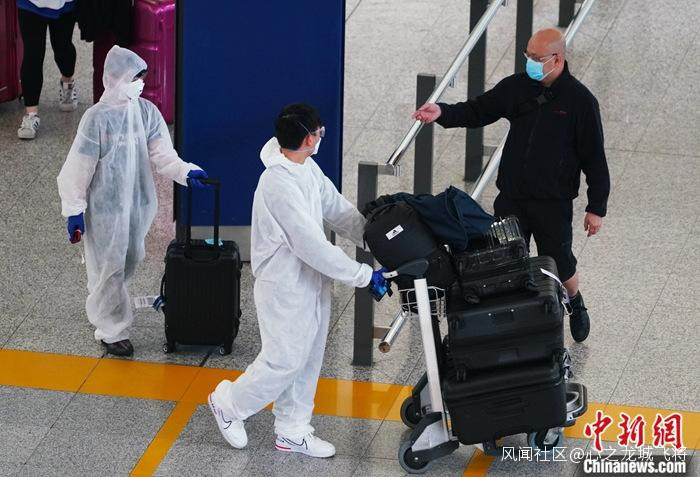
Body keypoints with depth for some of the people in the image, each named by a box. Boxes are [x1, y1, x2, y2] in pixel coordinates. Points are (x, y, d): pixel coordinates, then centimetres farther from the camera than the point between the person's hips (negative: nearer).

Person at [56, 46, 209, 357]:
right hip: (105, 206, -6)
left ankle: (100, 309, 46)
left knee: (130, 260, 21)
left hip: (139, 203, 6)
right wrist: (74, 210, -12)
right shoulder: (98, 118, -19)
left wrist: (186, 172, -23)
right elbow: (78, 168, -14)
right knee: (109, 267, 4)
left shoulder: (147, 112, -5)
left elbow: (162, 155, -4)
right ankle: (112, 331, 18)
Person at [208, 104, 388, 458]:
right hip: (285, 289, -9)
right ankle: (228, 404, 26)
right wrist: (364, 276, -24)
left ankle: (293, 431, 31)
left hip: (312, 283, 9)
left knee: (308, 360, 17)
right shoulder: (280, 184, -31)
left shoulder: (308, 169, 0)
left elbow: (339, 211, 7)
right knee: (284, 361, 4)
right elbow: (313, 246, -30)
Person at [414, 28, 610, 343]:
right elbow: (478, 111, 4)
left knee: (559, 264, 12)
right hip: (511, 198, 3)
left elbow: (594, 158, -9)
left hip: (554, 204, -3)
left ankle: (576, 305, 43)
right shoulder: (517, 87, -3)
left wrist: (596, 208, -7)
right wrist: (443, 113, -16)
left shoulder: (580, 101, -14)